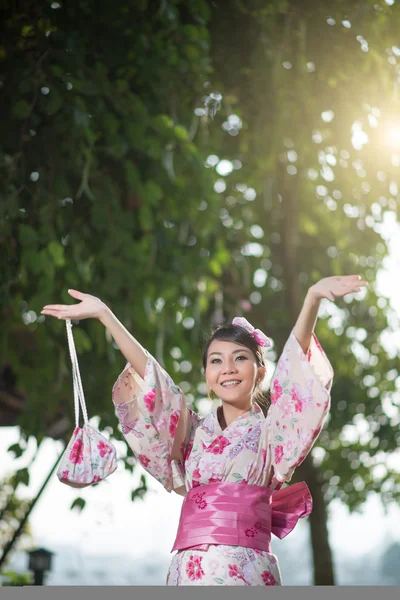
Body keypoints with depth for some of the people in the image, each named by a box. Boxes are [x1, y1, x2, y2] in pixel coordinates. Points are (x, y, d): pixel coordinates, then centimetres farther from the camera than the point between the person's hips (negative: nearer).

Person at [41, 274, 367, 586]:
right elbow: (147, 376, 17)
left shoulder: (271, 432, 9)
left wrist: (313, 298, -17)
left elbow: (298, 371, -4)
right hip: (190, 570, 4)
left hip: (246, 570, -4)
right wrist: (102, 313, 14)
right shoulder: (194, 432, 19)